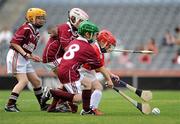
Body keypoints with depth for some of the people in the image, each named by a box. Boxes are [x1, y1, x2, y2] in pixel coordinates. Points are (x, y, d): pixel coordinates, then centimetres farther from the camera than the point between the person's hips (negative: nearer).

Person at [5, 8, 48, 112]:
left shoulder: (36, 32, 14)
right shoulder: (26, 29, -15)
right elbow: (14, 42, -19)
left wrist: (32, 56, 2)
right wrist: (26, 54, -23)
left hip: (25, 59, 10)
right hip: (16, 56, -10)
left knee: (36, 81, 11)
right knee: (23, 81, -19)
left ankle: (43, 105, 22)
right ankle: (10, 105, -17)